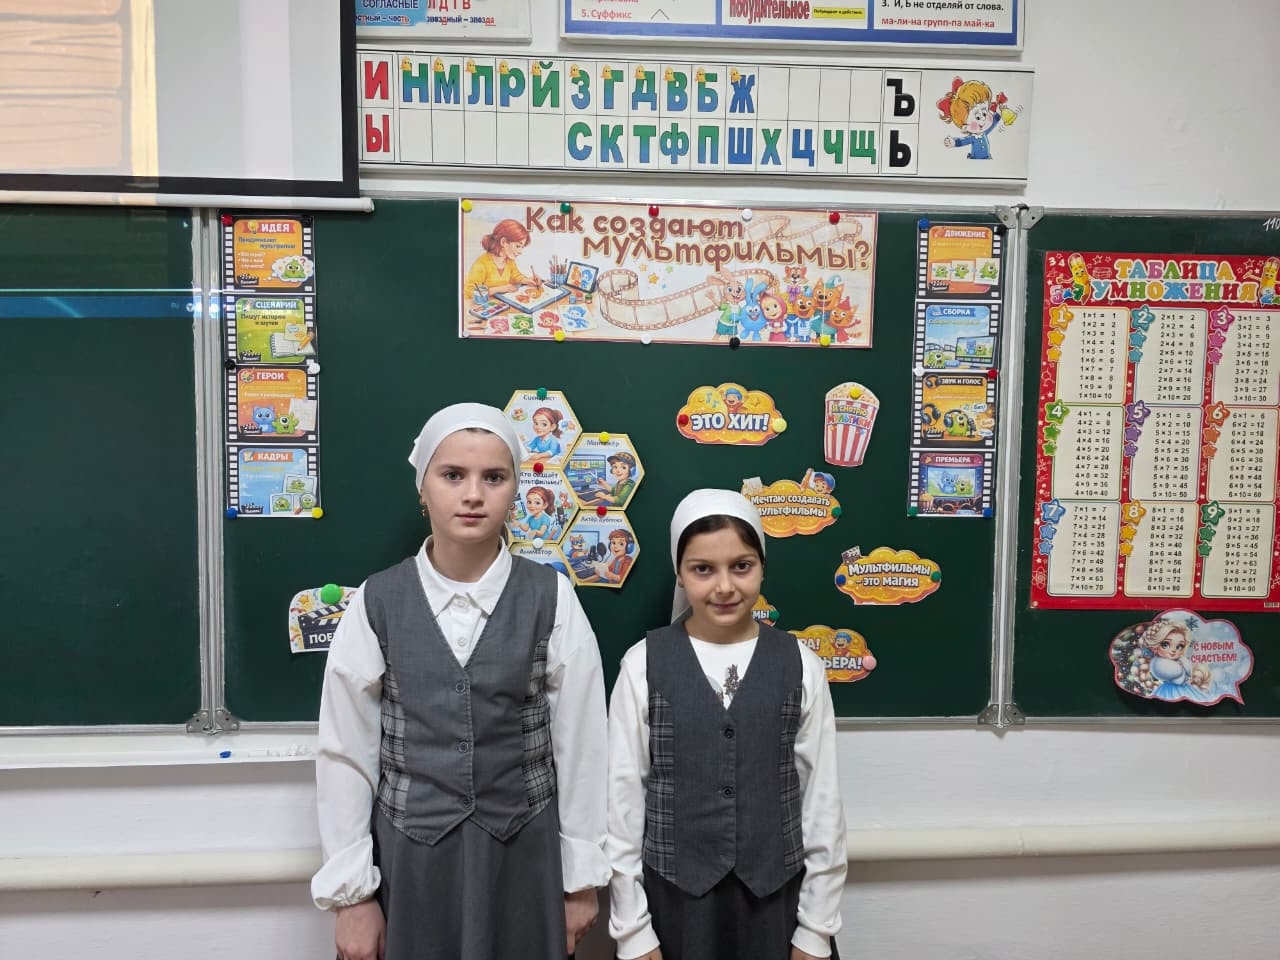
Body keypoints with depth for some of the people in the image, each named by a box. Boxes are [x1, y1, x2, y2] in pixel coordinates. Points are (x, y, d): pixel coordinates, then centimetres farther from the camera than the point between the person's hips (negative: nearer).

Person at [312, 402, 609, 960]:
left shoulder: (551, 600, -9)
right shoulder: (376, 604, -7)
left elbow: (581, 743, -4)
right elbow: (344, 752, -3)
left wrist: (582, 877, 1)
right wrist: (351, 893, -1)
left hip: (524, 855, 0)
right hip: (410, 855, 0)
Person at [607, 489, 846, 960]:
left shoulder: (799, 665, -6)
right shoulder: (644, 665, -9)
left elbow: (822, 797, -1)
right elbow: (623, 796, -4)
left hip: (776, 898, 1)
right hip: (674, 896, 0)